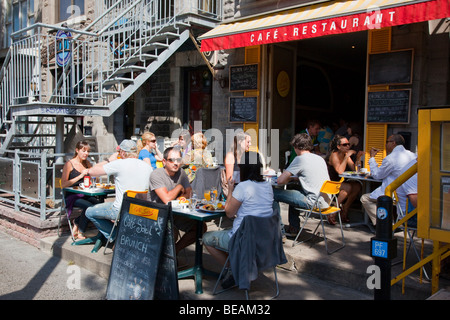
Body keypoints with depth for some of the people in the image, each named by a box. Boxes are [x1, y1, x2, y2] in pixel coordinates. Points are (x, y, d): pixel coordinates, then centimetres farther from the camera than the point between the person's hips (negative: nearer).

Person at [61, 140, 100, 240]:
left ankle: (77, 224, -4)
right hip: (71, 196, -5)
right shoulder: (69, 164, -4)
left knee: (98, 203, -26)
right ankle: (80, 233, -11)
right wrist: (80, 176, -17)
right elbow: (63, 185, -11)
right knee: (88, 206, -32)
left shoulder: (87, 163, 13)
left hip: (84, 195, 5)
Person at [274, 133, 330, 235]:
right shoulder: (320, 158, 14)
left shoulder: (300, 159, -9)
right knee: (292, 188, 31)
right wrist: (292, 178, 22)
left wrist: (288, 178, 12)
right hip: (326, 200, 9)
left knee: (273, 193, -3)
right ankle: (294, 227, 33)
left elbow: (280, 181, -10)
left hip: (314, 202, -9)